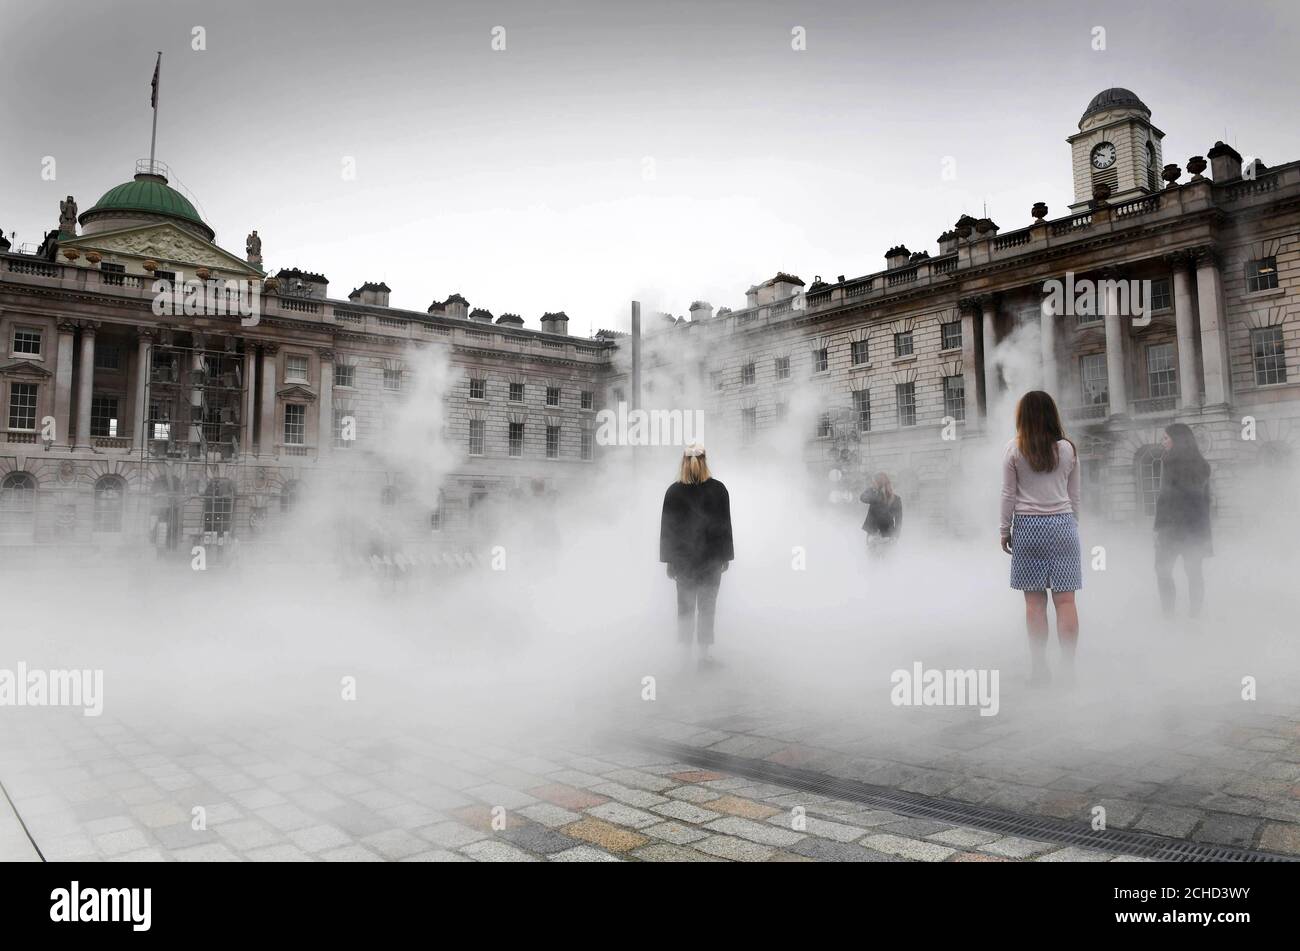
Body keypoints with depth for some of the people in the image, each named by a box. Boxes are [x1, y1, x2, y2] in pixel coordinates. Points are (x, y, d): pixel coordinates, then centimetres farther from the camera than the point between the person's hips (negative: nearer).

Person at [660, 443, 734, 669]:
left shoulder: (673, 491, -5)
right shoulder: (718, 489, -7)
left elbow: (667, 528, -3)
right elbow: (725, 526, -4)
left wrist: (669, 560, 4)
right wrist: (726, 557, 5)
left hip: (683, 558, 1)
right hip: (711, 557, -1)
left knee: (685, 606, 11)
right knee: (707, 606, 6)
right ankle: (704, 653, 8)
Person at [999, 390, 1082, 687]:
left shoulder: (1014, 450, -2)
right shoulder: (1067, 449, 5)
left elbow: (1009, 495, -1)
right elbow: (1074, 496, 9)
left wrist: (1005, 530, 7)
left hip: (1028, 526, -1)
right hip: (1062, 523, 2)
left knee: (1034, 600, 2)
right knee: (1065, 599, 1)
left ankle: (1039, 668, 4)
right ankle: (1069, 668, 2)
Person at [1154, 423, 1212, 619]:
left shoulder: (1169, 462, -11)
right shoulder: (1202, 464, 9)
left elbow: (1166, 496, -15)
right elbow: (1206, 498, 13)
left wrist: (1158, 526, -12)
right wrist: (1205, 530, 18)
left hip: (1173, 524, -6)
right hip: (1197, 526, 6)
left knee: (1163, 569, 3)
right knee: (1193, 571, 10)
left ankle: (1168, 614, -2)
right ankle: (1195, 614, 12)